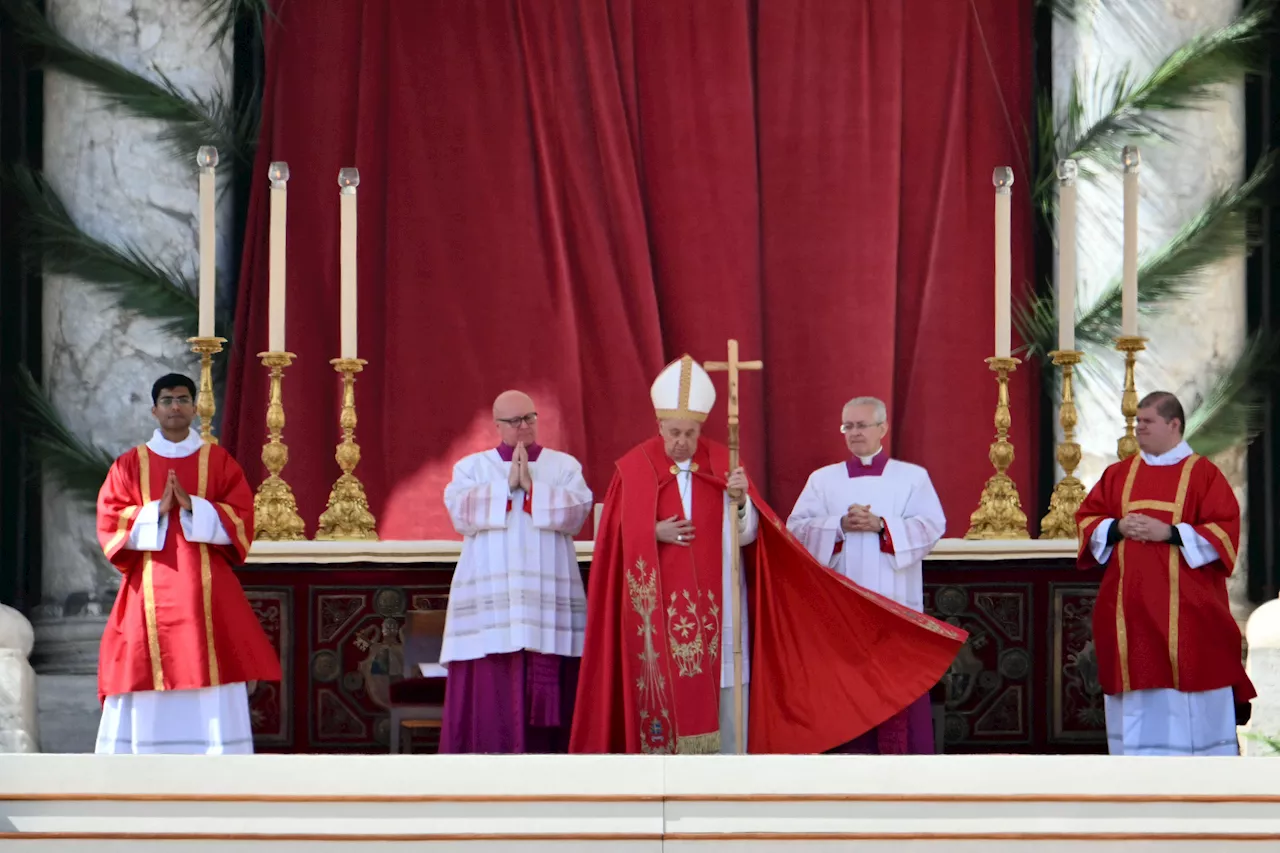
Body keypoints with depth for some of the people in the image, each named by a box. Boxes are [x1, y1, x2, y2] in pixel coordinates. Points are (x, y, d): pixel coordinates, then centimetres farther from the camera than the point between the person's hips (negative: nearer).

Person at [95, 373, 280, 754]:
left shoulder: (219, 462, 8)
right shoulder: (129, 465, 9)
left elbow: (241, 519, 0)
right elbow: (109, 523, 1)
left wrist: (192, 506, -13)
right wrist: (157, 511, -13)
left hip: (207, 591, 0)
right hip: (150, 592, 0)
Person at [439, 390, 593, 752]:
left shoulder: (565, 466, 13)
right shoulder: (472, 467, 13)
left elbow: (576, 512, -4)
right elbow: (460, 512, -5)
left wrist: (531, 488, -11)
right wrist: (507, 486, -9)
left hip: (549, 600, 0)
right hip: (489, 598, 0)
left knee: (545, 691, -4)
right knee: (489, 688, -7)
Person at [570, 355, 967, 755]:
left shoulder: (723, 463, 3)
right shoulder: (635, 468, -1)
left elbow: (747, 535, -4)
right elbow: (619, 538, -1)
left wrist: (739, 501, -23)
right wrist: (655, 533, -17)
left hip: (717, 606, 1)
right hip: (660, 609, -1)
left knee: (725, 700, -1)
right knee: (664, 700, -2)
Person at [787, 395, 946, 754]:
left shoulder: (912, 476, 9)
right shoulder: (822, 479, 12)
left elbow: (932, 525, -4)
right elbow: (797, 528, 2)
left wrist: (881, 525, -14)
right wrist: (840, 526, -13)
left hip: (895, 603, -1)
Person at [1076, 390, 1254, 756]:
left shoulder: (1202, 473, -1)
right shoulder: (1119, 473, 13)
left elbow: (1224, 530, -7)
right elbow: (1087, 520, 13)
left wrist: (1170, 532, -16)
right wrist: (1117, 527, -7)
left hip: (1185, 606, -4)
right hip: (1131, 607, 4)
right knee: (1138, 693, 4)